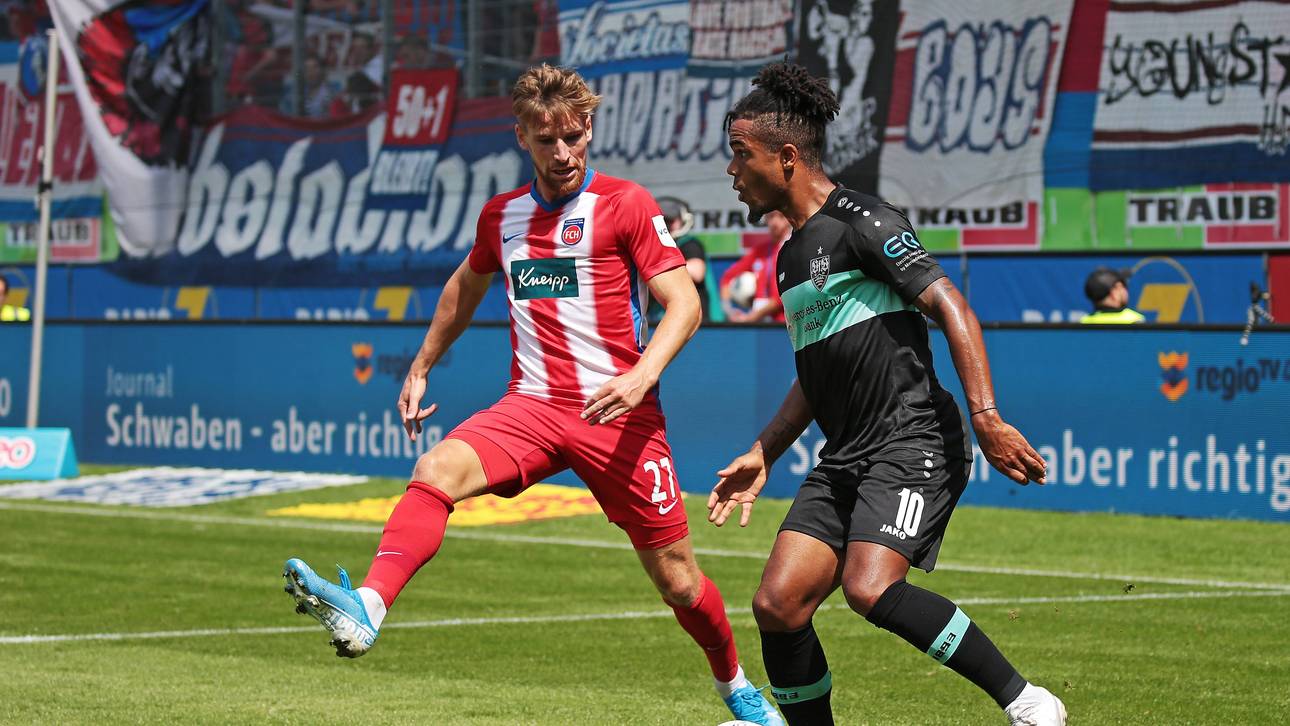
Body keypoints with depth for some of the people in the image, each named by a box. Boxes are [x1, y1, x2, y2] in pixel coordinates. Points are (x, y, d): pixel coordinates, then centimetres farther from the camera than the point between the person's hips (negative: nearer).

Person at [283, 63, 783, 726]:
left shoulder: (624, 205, -3)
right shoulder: (501, 215, 12)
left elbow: (684, 304, -9)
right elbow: (466, 287, 33)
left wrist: (641, 378, -25)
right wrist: (420, 368, 32)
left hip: (617, 413, -3)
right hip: (530, 405, 3)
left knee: (678, 581, 3)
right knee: (437, 470, -28)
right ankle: (366, 609, -44)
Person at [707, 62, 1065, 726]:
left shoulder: (860, 222, -7)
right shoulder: (791, 257, 20)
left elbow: (951, 308, -14)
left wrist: (986, 419, -24)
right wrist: (761, 456, 25)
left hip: (912, 441, -8)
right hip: (843, 459, 9)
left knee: (870, 589, -27)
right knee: (777, 604, -5)